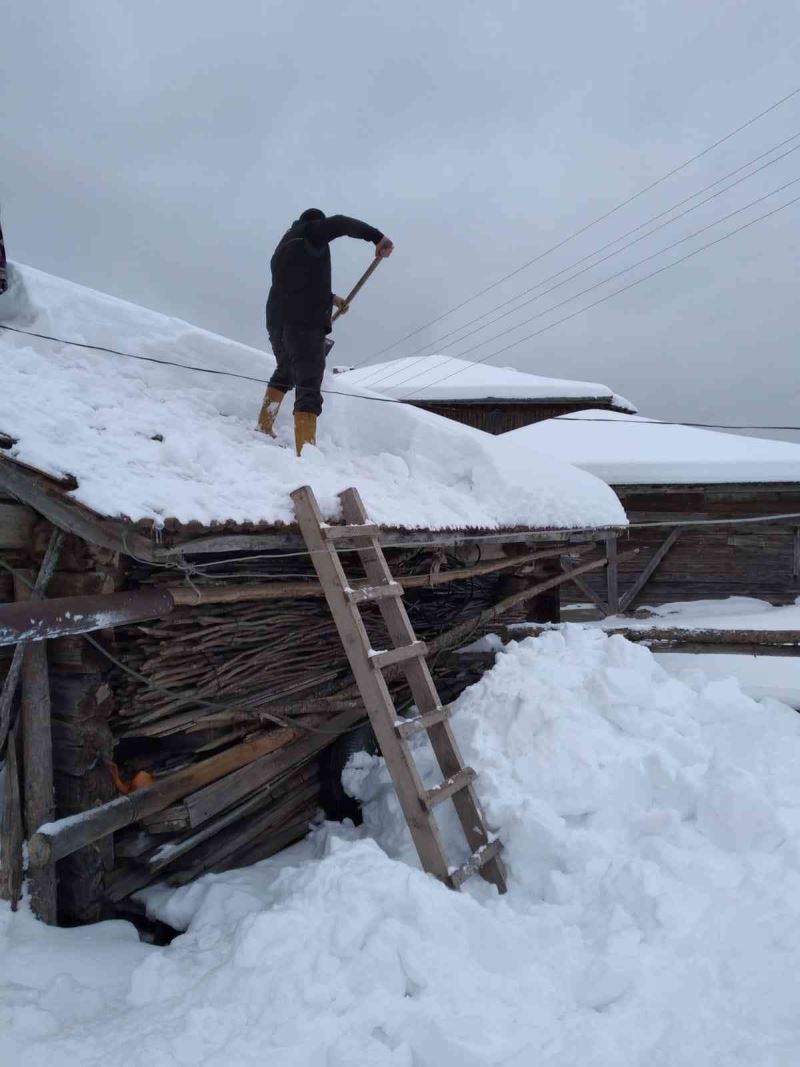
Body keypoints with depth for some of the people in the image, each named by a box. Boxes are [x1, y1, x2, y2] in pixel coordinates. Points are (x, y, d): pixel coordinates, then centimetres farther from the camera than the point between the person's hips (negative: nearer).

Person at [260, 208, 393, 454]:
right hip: (305, 322, -8)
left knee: (284, 373, 31)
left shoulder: (283, 246, 29)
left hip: (277, 321, 8)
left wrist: (330, 298, 36)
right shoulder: (310, 232, 5)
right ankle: (305, 453, -26)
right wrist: (377, 237, -11)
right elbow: (340, 224, -13)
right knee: (308, 388, -15)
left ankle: (263, 429, 33)